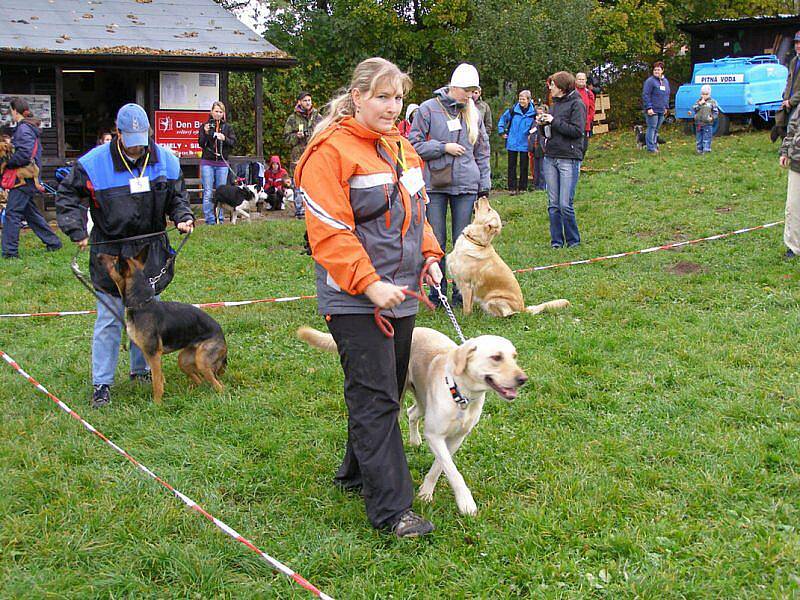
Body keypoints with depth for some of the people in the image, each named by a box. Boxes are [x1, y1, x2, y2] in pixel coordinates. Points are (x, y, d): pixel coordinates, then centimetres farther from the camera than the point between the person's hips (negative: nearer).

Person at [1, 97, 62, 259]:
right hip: (28, 178, 10)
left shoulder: (23, 129, -13)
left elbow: (23, 154, -24)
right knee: (30, 211, 18)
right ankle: (53, 242, 24)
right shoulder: (30, 127, 17)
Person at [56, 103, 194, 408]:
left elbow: (176, 197, 14)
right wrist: (76, 231, -10)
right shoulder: (93, 163, -11)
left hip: (150, 250, 3)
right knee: (109, 319, -2)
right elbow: (67, 195, -1)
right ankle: (101, 383, 6)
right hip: (110, 253, -3)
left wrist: (184, 217, -5)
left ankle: (141, 370, 31)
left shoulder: (166, 161, -1)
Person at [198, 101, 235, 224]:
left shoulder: (227, 127, 10)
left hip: (222, 163, 2)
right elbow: (201, 143, -1)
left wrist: (224, 139, -14)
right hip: (207, 163, -2)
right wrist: (206, 133, -17)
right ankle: (209, 219, -2)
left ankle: (219, 219, 9)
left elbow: (233, 143, 4)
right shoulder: (205, 125, 4)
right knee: (208, 193, -5)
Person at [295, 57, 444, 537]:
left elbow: (416, 211, 22)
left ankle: (358, 472, 35)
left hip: (400, 293, 9)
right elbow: (328, 232, -19)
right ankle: (390, 508, -5)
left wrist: (429, 255, 6)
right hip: (355, 299, -9)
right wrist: (369, 283, -23)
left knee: (387, 390, 17)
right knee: (375, 397, -8)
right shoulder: (330, 152, -13)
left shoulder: (400, 147, 13)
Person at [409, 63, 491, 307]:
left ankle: (461, 293, 14)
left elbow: (482, 152, 16)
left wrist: (485, 186, 11)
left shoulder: (472, 113, 11)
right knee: (436, 240, 0)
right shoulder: (428, 109, -1)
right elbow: (414, 144, -3)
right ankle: (437, 292, 11)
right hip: (435, 184, -3)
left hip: (466, 185, 3)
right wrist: (444, 147, -11)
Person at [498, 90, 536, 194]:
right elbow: (502, 119, 10)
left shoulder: (533, 112, -4)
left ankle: (522, 188, 15)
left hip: (524, 144, -1)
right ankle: (512, 188, 11)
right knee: (512, 166, 5)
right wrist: (502, 132, 5)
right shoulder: (513, 110, -3)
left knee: (524, 166, 5)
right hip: (512, 143, 1)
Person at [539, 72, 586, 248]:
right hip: (550, 157, 7)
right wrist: (543, 124, 2)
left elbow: (577, 130, -15)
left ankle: (573, 241, 7)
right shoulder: (555, 104, 17)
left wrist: (554, 121, -13)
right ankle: (556, 241, 13)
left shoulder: (576, 104, -4)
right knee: (553, 204, 6)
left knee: (565, 205, -7)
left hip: (569, 159, -7)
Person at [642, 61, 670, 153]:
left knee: (656, 129, 13)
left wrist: (666, 107, 19)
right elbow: (645, 95, -13)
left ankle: (655, 145, 20)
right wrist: (649, 108, -18)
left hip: (662, 110, 7)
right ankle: (651, 147, -3)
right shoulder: (650, 81, -9)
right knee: (652, 128, -6)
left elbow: (667, 95, 24)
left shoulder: (665, 81, 16)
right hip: (653, 110, -7)